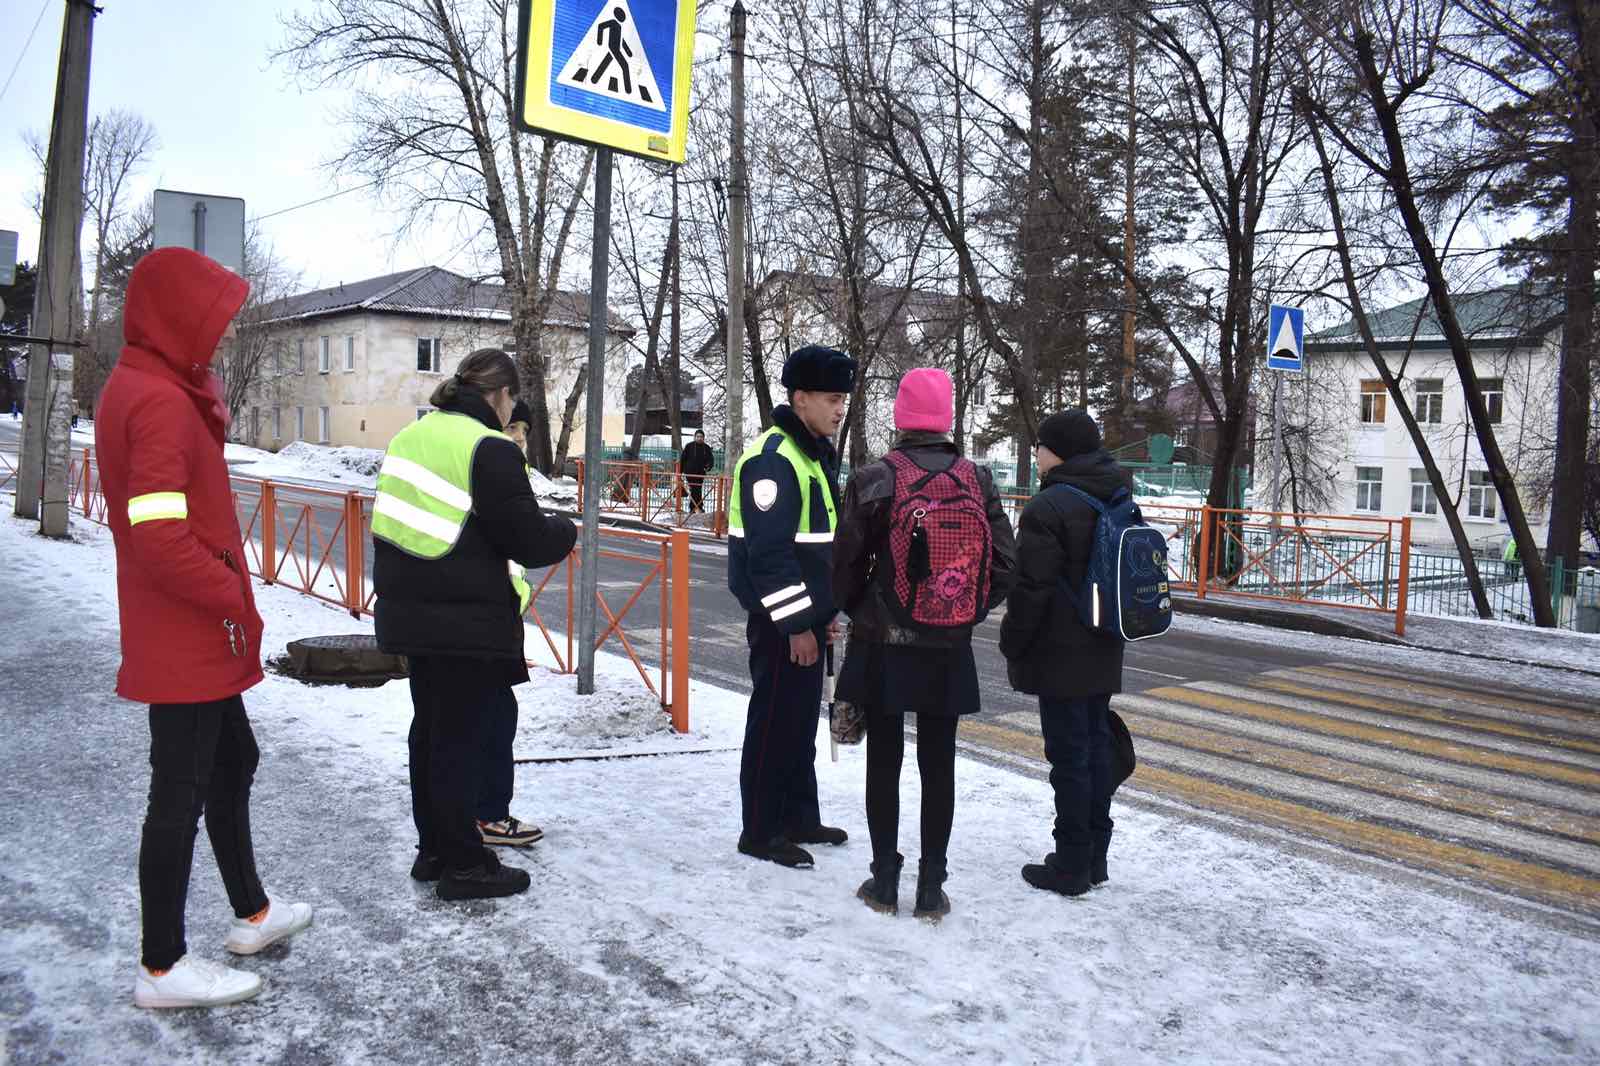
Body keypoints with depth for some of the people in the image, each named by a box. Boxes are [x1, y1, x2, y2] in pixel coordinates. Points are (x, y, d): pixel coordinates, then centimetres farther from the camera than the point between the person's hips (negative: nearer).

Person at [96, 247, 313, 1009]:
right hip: (188, 637, -10)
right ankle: (162, 967, 14)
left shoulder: (140, 388, 12)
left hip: (193, 633, 10)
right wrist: (235, 600, -17)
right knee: (182, 788, 0)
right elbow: (159, 535, -26)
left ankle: (252, 914, 37)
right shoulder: (161, 401, -20)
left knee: (232, 762, 21)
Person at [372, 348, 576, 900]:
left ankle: (433, 849, 30)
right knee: (460, 738, 1)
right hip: (465, 620, -8)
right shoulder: (490, 450, -17)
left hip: (410, 610, 8)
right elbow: (528, 539, -15)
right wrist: (567, 530, 4)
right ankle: (463, 865, 13)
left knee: (430, 728, 18)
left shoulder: (413, 434, 10)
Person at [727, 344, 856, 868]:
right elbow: (768, 552, -23)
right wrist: (796, 624, -21)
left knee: (802, 718, 17)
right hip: (781, 621, -10)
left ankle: (799, 818, 29)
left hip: (807, 615, 10)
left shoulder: (816, 455, 14)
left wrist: (825, 611, 18)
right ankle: (760, 831, 12)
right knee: (774, 721, 0)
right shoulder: (774, 459, -18)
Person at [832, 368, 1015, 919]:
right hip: (948, 651, 2)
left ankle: (885, 882, 19)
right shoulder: (977, 480, -3)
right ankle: (931, 888, 18)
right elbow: (1004, 564, -2)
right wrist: (965, 614, 12)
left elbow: (846, 564, -7)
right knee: (938, 765, 11)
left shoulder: (874, 480, -11)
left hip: (883, 646, -2)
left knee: (883, 763, 10)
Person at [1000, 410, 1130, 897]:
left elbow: (1032, 588, -19)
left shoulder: (1048, 506, -18)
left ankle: (1071, 865, 6)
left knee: (1069, 753, -2)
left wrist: (1012, 643, -8)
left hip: (1060, 654, -8)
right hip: (1103, 653, 9)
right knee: (1096, 744, 14)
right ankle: (1094, 857, 25)